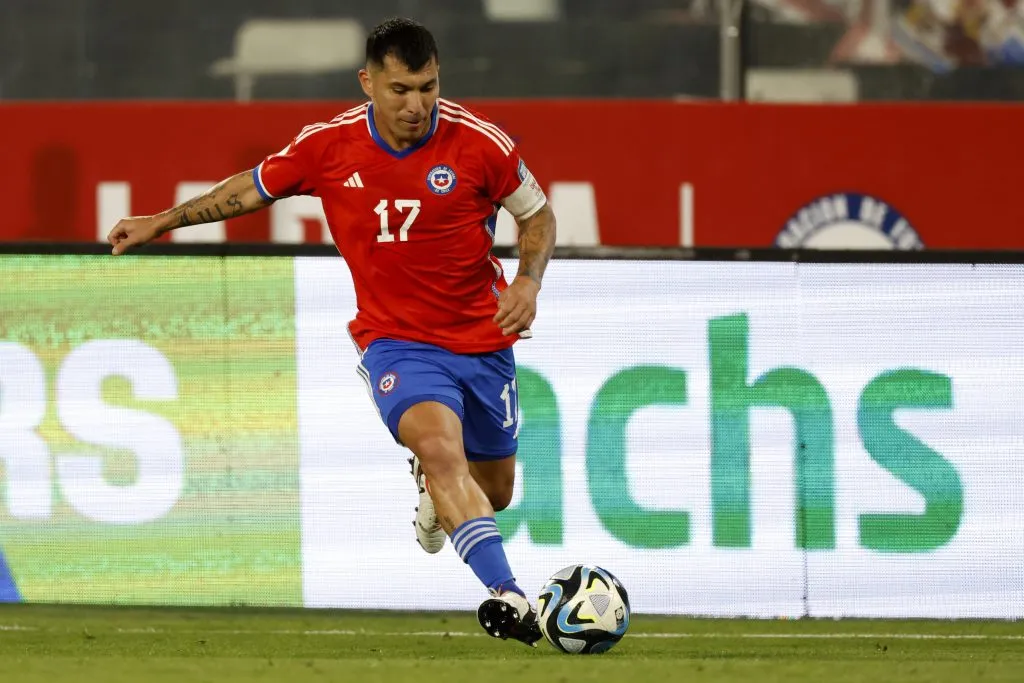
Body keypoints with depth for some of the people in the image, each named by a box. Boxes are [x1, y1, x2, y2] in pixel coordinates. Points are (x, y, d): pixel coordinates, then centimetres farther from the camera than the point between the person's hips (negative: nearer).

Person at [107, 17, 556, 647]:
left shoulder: (481, 143, -12)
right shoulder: (328, 147, -9)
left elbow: (538, 214, 4)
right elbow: (252, 189, 11)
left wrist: (528, 282, -14)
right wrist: (163, 221, 13)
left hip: (483, 340, 2)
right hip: (395, 338, -2)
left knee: (493, 493, 14)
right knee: (439, 448, -30)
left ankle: (432, 492, 53)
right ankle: (509, 599, -41)